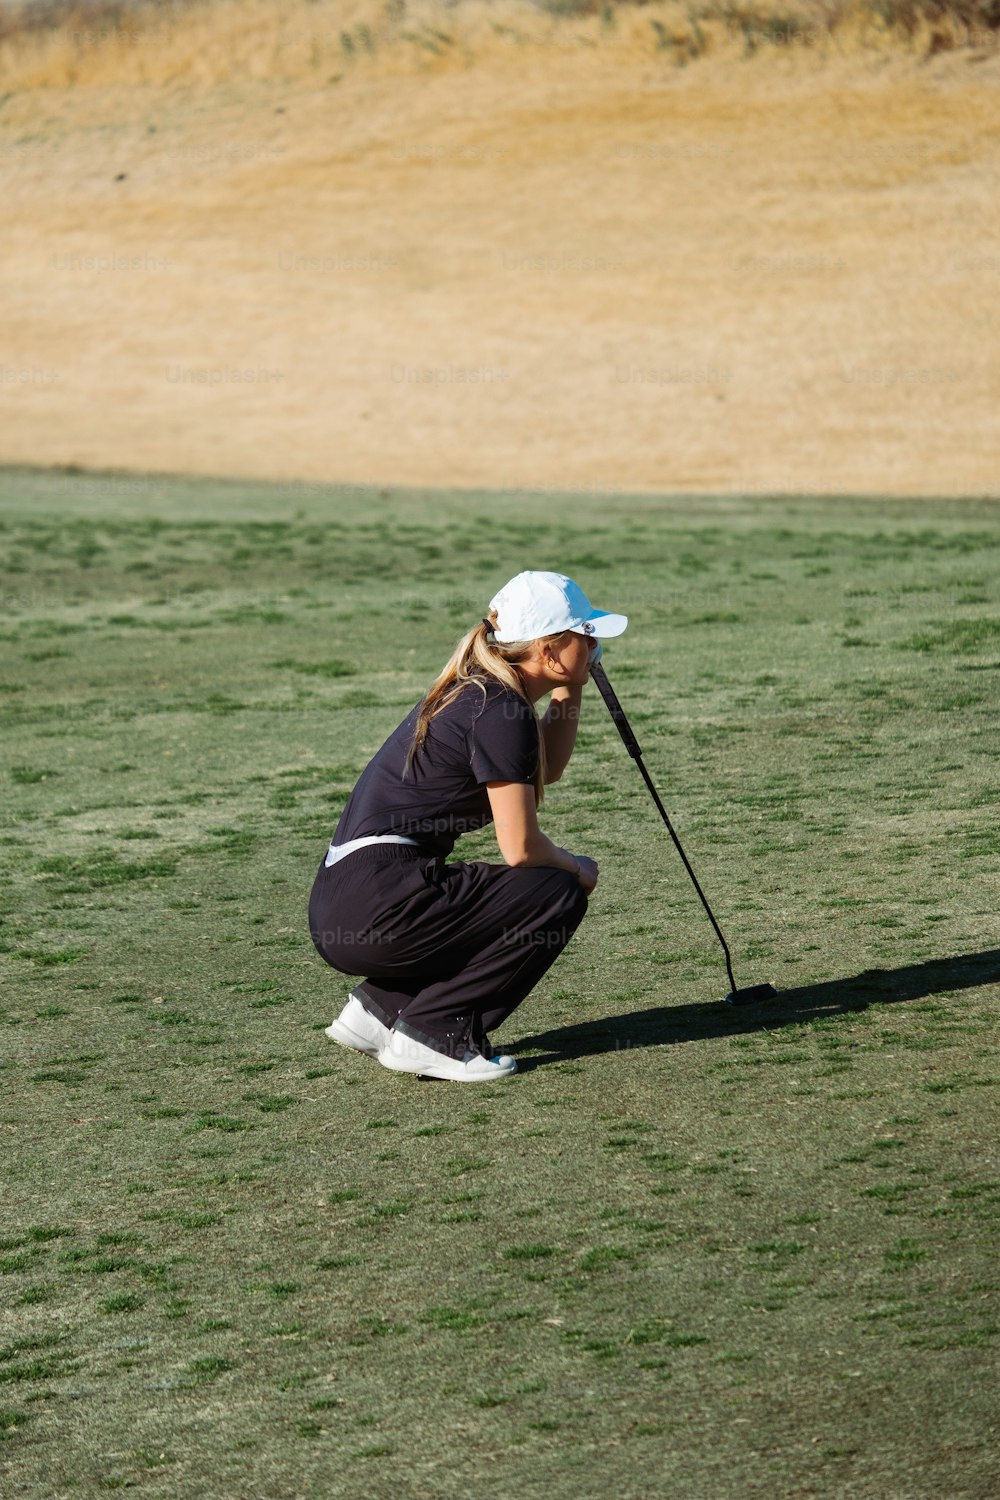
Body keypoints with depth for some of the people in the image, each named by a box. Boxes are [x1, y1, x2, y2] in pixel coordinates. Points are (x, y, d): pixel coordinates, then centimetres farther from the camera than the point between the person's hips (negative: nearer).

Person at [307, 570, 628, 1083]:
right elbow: (521, 848, -12)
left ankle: (378, 1007, 15)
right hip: (375, 906, -10)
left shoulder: (472, 690, 16)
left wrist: (569, 690, 19)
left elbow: (545, 770, 32)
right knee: (557, 895, -6)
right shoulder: (500, 711, -12)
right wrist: (577, 868, 8)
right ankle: (431, 1032, -5)